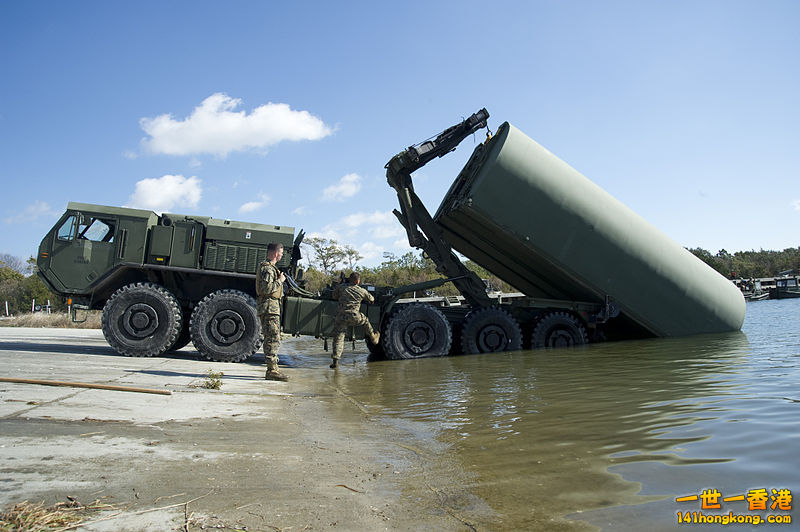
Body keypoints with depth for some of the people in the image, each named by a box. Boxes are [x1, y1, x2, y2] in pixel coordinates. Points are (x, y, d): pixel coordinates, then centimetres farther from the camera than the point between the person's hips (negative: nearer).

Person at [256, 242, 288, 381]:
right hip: (270, 307, -11)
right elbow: (267, 289, -23)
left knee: (271, 339, 12)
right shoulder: (268, 268, -12)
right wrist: (280, 280, -13)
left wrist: (279, 278, 21)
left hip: (272, 307, 11)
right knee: (273, 339, -11)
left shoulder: (270, 267, 21)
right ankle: (272, 370, -10)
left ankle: (272, 369, 17)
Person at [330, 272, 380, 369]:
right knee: (365, 321, 30)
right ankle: (373, 338, 45)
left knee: (338, 338, 4)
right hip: (354, 317, 0)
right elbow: (371, 299, 22)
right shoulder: (362, 291, 5)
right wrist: (372, 301, 46)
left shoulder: (342, 287, 3)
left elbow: (334, 296, 18)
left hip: (341, 316, 1)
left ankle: (335, 361, -2)